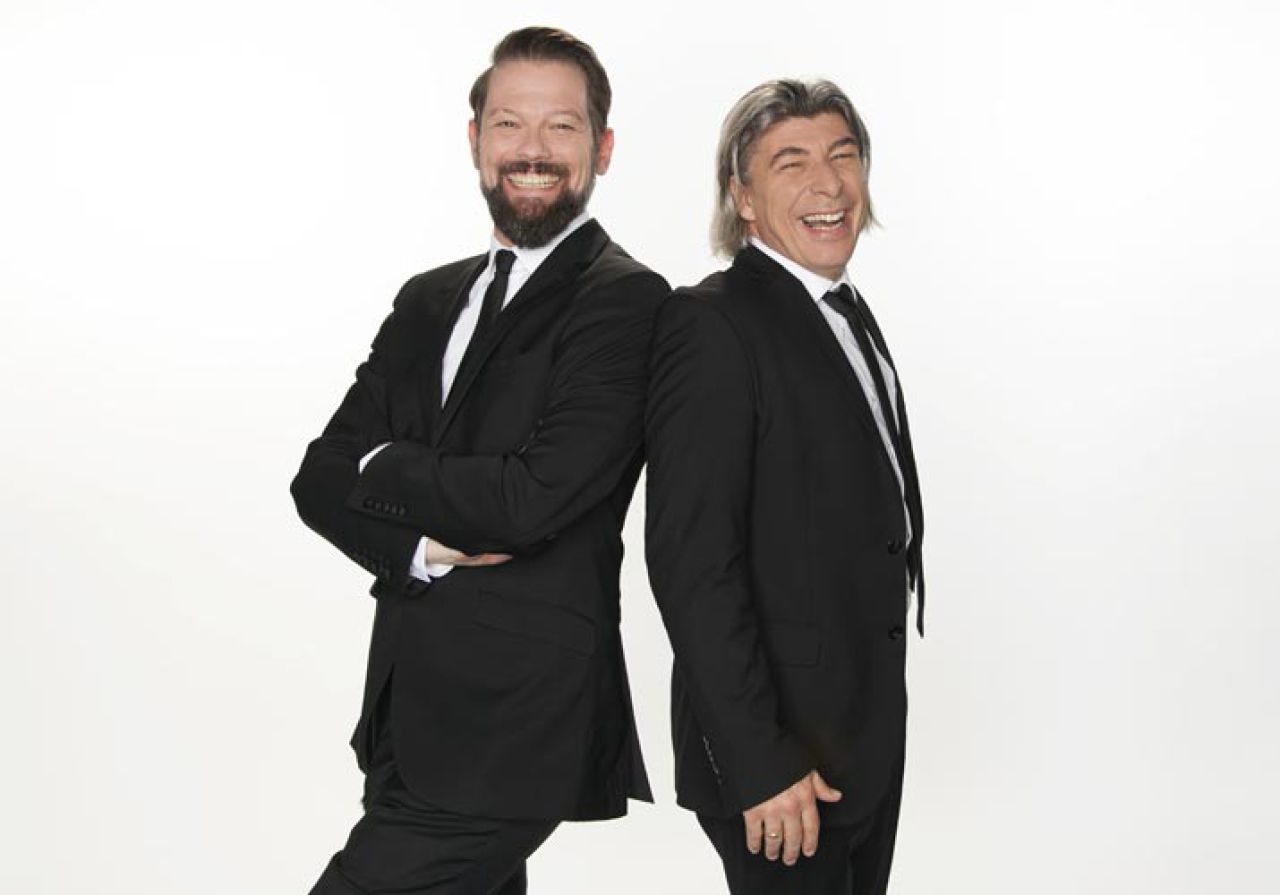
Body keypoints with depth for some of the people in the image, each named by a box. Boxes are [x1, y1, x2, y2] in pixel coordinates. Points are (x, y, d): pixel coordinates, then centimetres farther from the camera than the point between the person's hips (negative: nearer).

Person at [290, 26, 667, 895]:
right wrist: (422, 545, -13)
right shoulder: (431, 300, 13)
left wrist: (382, 469, -4)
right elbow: (322, 478, 7)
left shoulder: (627, 300, -10)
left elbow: (533, 498, -20)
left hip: (513, 726, -7)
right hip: (410, 712, 7)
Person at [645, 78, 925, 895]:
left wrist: (877, 718, 16)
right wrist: (759, 762, -23)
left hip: (870, 733, 9)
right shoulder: (711, 326, -17)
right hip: (781, 742, -8)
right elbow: (691, 563, -22)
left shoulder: (849, 313, 12)